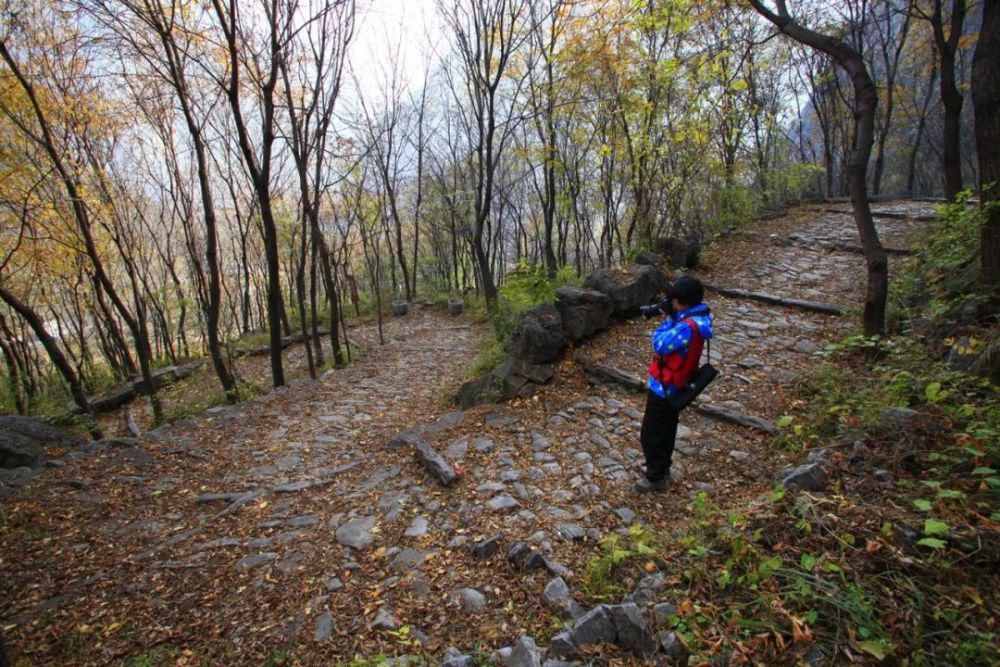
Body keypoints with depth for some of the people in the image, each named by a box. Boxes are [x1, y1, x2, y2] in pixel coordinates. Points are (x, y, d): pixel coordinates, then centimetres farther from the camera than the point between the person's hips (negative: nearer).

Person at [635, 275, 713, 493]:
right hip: (675, 385, 10)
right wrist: (667, 313, -8)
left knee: (651, 434, 6)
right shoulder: (698, 314, -2)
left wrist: (668, 318, -18)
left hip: (664, 386, -10)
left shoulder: (687, 327, -34)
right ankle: (663, 469, 44)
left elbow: (660, 344, -26)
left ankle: (655, 478, 22)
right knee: (666, 429, 25)